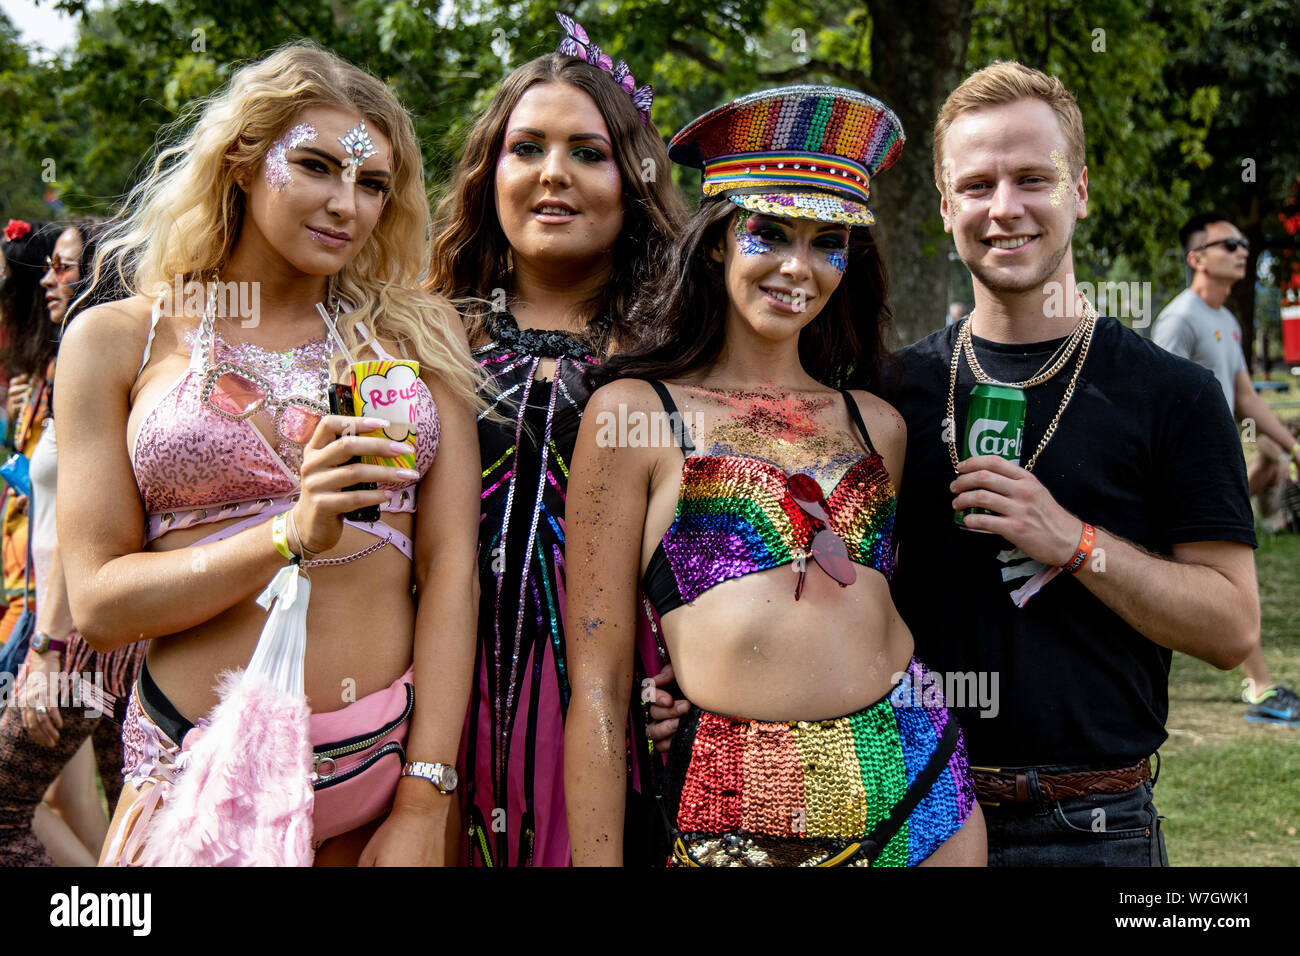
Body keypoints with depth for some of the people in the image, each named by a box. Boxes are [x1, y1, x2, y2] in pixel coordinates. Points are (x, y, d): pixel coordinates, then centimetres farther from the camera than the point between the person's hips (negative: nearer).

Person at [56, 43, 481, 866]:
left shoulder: (418, 333, 5)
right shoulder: (117, 342, 2)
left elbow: (450, 565, -1)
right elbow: (99, 602, -4)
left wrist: (423, 805, -8)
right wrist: (292, 535, -18)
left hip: (391, 758, 2)